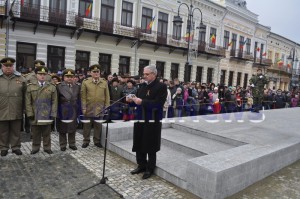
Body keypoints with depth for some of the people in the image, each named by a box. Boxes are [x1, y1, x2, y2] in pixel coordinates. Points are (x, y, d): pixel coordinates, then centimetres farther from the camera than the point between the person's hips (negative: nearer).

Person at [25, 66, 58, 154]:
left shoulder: (52, 87, 1)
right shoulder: (30, 87, 3)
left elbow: (54, 102, 1)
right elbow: (28, 102, 2)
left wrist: (53, 114, -4)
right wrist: (30, 113, -5)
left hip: (47, 115, 0)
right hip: (35, 115, 1)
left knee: (47, 133, 9)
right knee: (35, 133, 11)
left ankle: (47, 148, 21)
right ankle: (35, 148, 25)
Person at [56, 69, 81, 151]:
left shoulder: (77, 87, 7)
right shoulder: (59, 86, -3)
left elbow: (78, 99, 8)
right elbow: (56, 100, -3)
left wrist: (78, 110, 4)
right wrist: (57, 111, -7)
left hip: (73, 111, 3)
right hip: (62, 112, -2)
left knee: (72, 129, 11)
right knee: (62, 129, 8)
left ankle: (72, 144, 25)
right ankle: (63, 145, 21)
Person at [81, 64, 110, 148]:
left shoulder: (104, 82, 3)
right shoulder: (85, 82, -2)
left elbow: (107, 96, 5)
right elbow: (83, 96, -2)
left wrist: (107, 107, 1)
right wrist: (83, 108, -7)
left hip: (100, 109, 1)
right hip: (88, 108, -1)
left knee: (98, 126, 9)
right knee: (87, 126, 10)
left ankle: (97, 141, 24)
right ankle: (86, 141, 24)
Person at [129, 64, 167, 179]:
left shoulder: (161, 86, -9)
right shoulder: (143, 86, 12)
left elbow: (158, 103, -20)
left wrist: (142, 101, -23)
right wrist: (133, 99, -6)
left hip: (152, 121, -6)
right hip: (140, 119, 7)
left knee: (150, 147, 5)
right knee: (139, 144, 14)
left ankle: (150, 169, 23)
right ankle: (141, 165, 32)